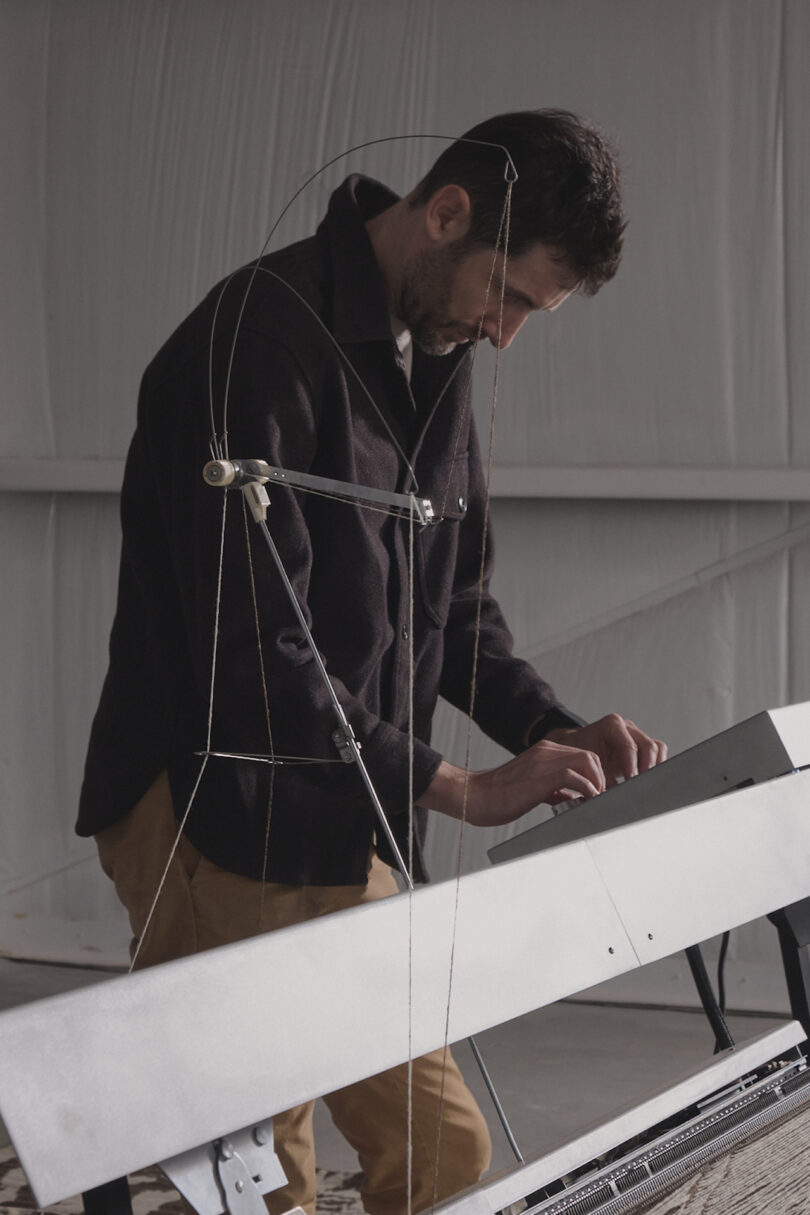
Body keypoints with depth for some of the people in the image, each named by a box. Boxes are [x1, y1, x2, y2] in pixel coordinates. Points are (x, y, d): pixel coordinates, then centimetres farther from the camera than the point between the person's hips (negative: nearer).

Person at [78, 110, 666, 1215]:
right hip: (220, 830, -8)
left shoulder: (435, 360, 11)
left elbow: (455, 606, 19)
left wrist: (555, 731, 0)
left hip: (348, 836, 8)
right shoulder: (257, 342, -18)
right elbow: (251, 656, -23)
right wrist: (461, 790, -19)